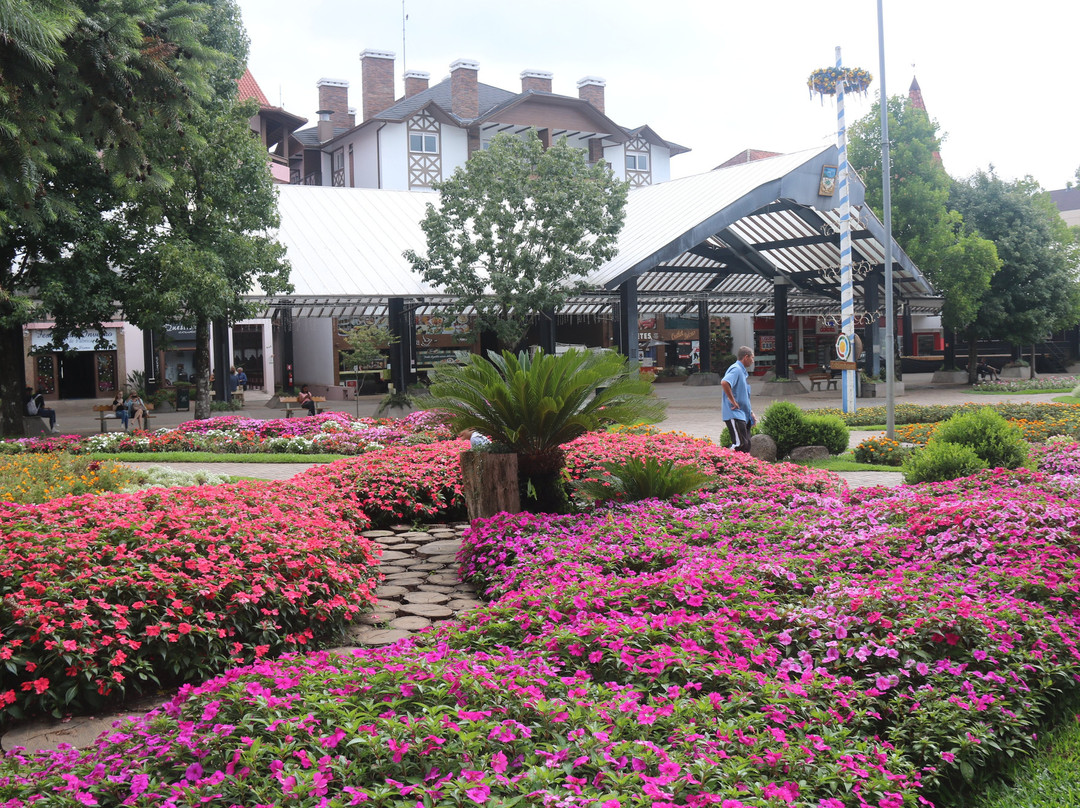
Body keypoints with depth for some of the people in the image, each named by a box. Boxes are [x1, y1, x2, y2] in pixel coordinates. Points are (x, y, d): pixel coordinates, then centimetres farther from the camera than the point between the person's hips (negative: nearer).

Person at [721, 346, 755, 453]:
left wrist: (750, 412, 22)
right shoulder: (736, 369, -12)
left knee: (746, 446, 9)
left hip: (743, 415, 10)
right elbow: (724, 383, -32)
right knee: (740, 445, -17)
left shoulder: (742, 371, 20)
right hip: (734, 415, -10)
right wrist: (733, 401, -24)